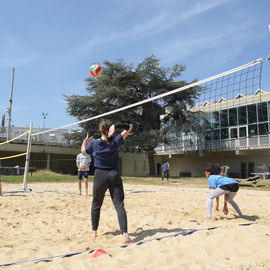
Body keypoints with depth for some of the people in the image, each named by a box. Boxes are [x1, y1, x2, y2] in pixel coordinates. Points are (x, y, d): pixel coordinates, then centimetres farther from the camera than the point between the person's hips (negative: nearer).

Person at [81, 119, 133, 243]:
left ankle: (94, 232, 26)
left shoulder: (94, 143, -5)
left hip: (100, 175, 0)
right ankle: (125, 234, -13)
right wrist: (116, 126, -10)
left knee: (96, 204, 17)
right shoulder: (115, 141, -4)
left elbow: (83, 151, 16)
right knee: (119, 205, -4)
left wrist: (85, 141, 34)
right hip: (114, 175, 0)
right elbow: (129, 127, 4)